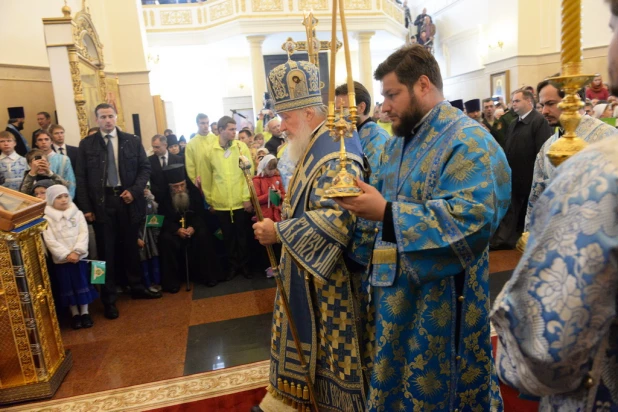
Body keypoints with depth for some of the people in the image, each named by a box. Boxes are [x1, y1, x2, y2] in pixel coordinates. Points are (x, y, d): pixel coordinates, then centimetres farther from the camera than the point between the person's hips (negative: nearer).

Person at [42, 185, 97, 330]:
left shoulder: (77, 213, 4)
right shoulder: (47, 218, -1)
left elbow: (83, 234, -3)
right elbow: (50, 241, -8)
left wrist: (77, 252, -16)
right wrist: (66, 255, -17)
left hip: (79, 257, 1)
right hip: (60, 259, -1)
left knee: (83, 284, 4)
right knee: (67, 286, 6)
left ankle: (85, 312, 16)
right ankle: (75, 314, 18)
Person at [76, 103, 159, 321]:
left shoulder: (133, 141, 4)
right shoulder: (86, 144, 2)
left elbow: (145, 168, 4)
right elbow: (81, 178, 0)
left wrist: (134, 190, -11)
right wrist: (86, 207, -6)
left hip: (127, 200, 1)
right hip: (101, 203, -1)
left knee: (130, 246, 13)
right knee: (106, 250, 5)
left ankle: (137, 287, 30)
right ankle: (109, 299, 16)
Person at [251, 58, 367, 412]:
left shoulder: (337, 154, -23)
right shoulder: (317, 150, 9)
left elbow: (335, 219, -33)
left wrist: (279, 232, -26)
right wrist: (282, 227, 9)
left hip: (327, 276, -10)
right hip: (306, 269, 10)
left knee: (329, 343, 8)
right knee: (302, 337, 21)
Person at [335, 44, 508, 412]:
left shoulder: (468, 142, -16)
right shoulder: (400, 142, 11)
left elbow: (473, 219, -29)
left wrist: (386, 213, -31)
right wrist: (365, 203, -2)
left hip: (439, 297, -8)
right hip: (393, 288, 8)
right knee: (389, 381, 21)